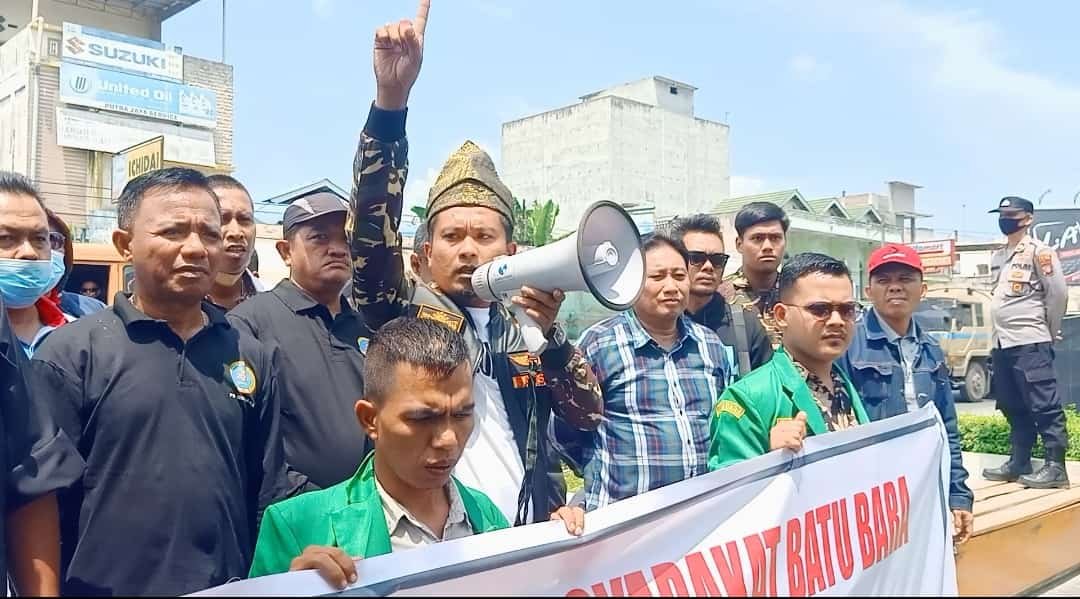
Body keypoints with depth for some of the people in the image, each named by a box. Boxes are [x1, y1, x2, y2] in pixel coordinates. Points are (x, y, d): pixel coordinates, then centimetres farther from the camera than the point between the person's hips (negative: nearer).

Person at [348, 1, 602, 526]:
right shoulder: (407, 316, -2)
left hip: (528, 542, 3)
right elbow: (372, 234, -19)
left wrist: (551, 330, -18)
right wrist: (391, 98, -29)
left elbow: (587, 415, -2)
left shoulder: (527, 331, 7)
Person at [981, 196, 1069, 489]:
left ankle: (1056, 466, -3)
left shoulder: (1038, 251, -6)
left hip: (1030, 344, -9)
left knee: (1044, 405, -6)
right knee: (1012, 408, 13)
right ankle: (1019, 463, 21)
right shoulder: (997, 257, 18)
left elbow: (1058, 292, -9)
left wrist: (1048, 332, -1)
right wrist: (996, 339, 16)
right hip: (1002, 343, 9)